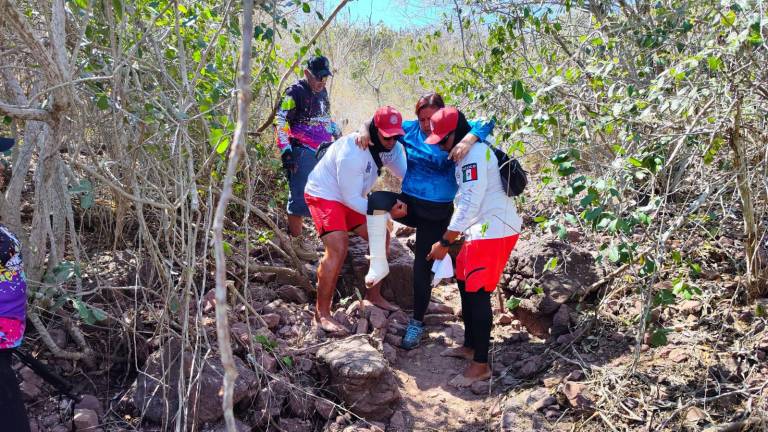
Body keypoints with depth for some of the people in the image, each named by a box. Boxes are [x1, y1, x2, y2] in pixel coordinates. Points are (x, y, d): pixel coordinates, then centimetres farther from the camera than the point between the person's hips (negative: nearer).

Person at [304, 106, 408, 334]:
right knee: (338, 248, -24)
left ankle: (373, 294, 24)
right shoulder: (351, 154, -32)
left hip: (351, 197, 8)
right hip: (324, 195, -8)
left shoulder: (390, 147, -10)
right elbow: (351, 199, -27)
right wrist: (385, 212, -32)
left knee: (380, 237, 8)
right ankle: (322, 313, -15)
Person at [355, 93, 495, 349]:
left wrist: (468, 140, -36)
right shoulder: (409, 129, 1)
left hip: (437, 213, -3)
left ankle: (417, 322, 22)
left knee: (423, 265, 3)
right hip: (409, 203, 3)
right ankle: (379, 264, -14)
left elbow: (486, 124, -17)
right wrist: (365, 129, -13)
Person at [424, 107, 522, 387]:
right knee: (465, 282, 17)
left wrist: (445, 242, -17)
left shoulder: (474, 154, -18)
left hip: (494, 230, -10)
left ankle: (481, 365, 1)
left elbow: (470, 204, -22)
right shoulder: (469, 152, 14)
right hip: (482, 228, 10)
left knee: (477, 292, -7)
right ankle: (470, 346, 31)